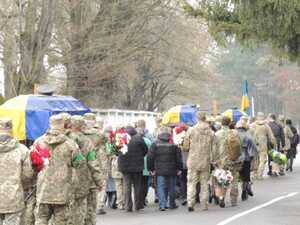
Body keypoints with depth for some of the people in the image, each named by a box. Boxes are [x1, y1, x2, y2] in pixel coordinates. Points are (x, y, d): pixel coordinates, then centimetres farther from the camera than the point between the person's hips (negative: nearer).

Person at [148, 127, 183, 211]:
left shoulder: (155, 145, 0)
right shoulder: (174, 145, 0)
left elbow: (150, 157, 0)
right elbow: (178, 157, 1)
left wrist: (151, 169, 7)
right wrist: (179, 168, 9)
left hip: (160, 170, 0)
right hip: (172, 170, 0)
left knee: (161, 187, 1)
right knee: (171, 187, 13)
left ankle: (162, 205, -9)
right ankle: (172, 204, 21)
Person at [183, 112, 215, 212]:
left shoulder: (191, 131, -6)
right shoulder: (210, 132, -2)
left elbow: (185, 147, -2)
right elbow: (213, 148, -2)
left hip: (193, 162, -1)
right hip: (205, 162, 1)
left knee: (191, 183, 4)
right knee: (204, 183, 11)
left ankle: (190, 203, -9)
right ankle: (204, 205, 12)